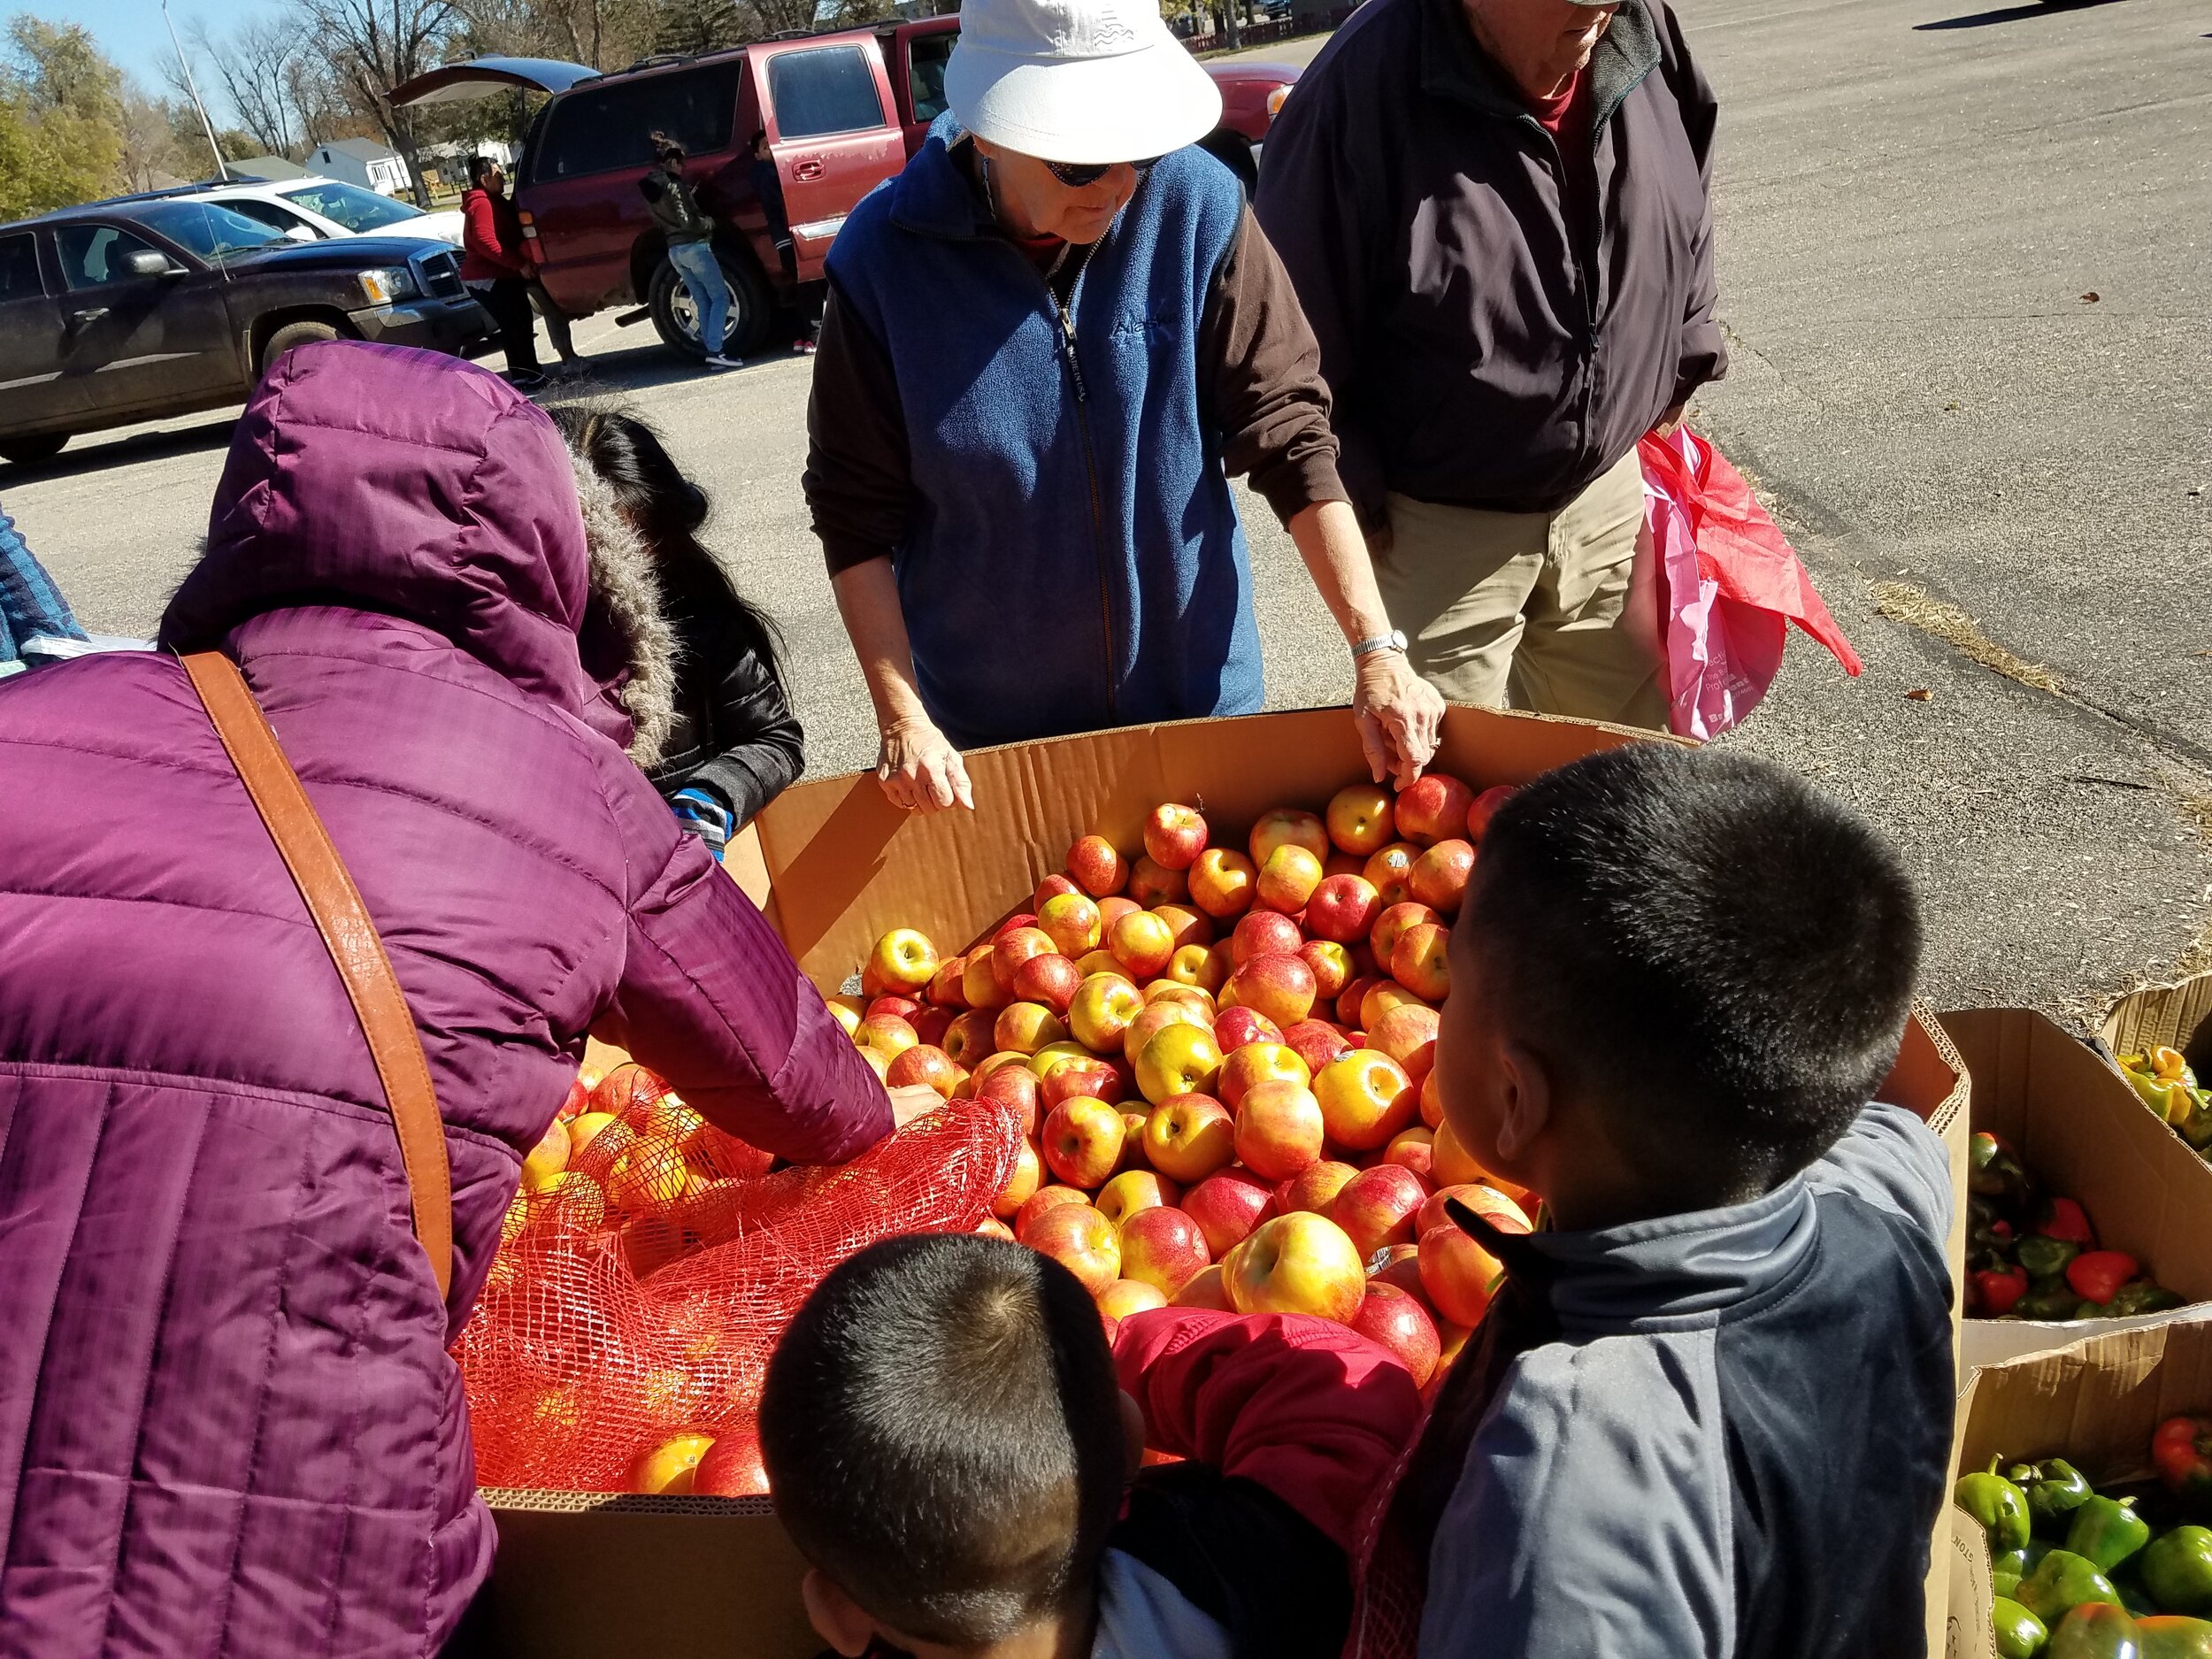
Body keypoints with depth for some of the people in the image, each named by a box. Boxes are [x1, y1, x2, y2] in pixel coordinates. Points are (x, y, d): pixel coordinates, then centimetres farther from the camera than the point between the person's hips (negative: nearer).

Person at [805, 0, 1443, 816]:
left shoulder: (1198, 207, -14)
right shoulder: (883, 258, -15)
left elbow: (1288, 435, -11)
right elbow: (858, 515, -9)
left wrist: (1376, 651, -17)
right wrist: (902, 719, -14)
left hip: (1197, 691, 1)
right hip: (988, 726, -1)